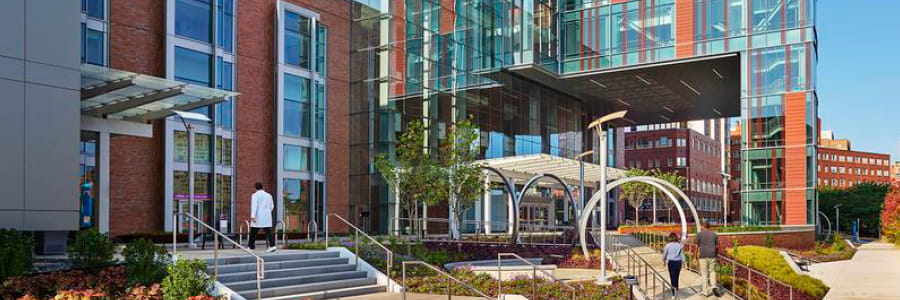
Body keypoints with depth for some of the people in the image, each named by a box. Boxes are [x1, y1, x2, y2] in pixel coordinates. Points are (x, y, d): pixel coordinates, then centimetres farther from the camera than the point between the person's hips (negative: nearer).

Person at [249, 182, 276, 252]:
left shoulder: (255, 195, -3)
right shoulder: (269, 195, 11)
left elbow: (254, 206, -16)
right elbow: (272, 206, 17)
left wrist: (253, 216, -23)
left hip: (258, 218, -4)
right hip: (267, 218, 4)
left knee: (253, 233, 8)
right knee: (268, 231, -2)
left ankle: (251, 247, 14)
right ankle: (272, 245, -15)